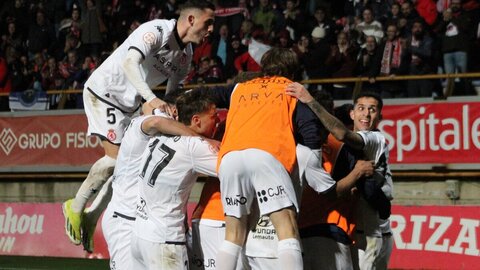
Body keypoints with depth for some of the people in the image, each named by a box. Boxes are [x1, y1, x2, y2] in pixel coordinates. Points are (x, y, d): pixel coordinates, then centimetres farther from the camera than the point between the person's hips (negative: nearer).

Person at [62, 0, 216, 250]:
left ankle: (89, 217, 9)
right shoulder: (156, 31, -24)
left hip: (129, 105, 9)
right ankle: (76, 208, 2)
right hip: (104, 91, -9)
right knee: (116, 157, -15)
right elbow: (130, 63, -39)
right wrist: (151, 99, -50)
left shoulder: (185, 54, 3)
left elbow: (172, 93, 11)